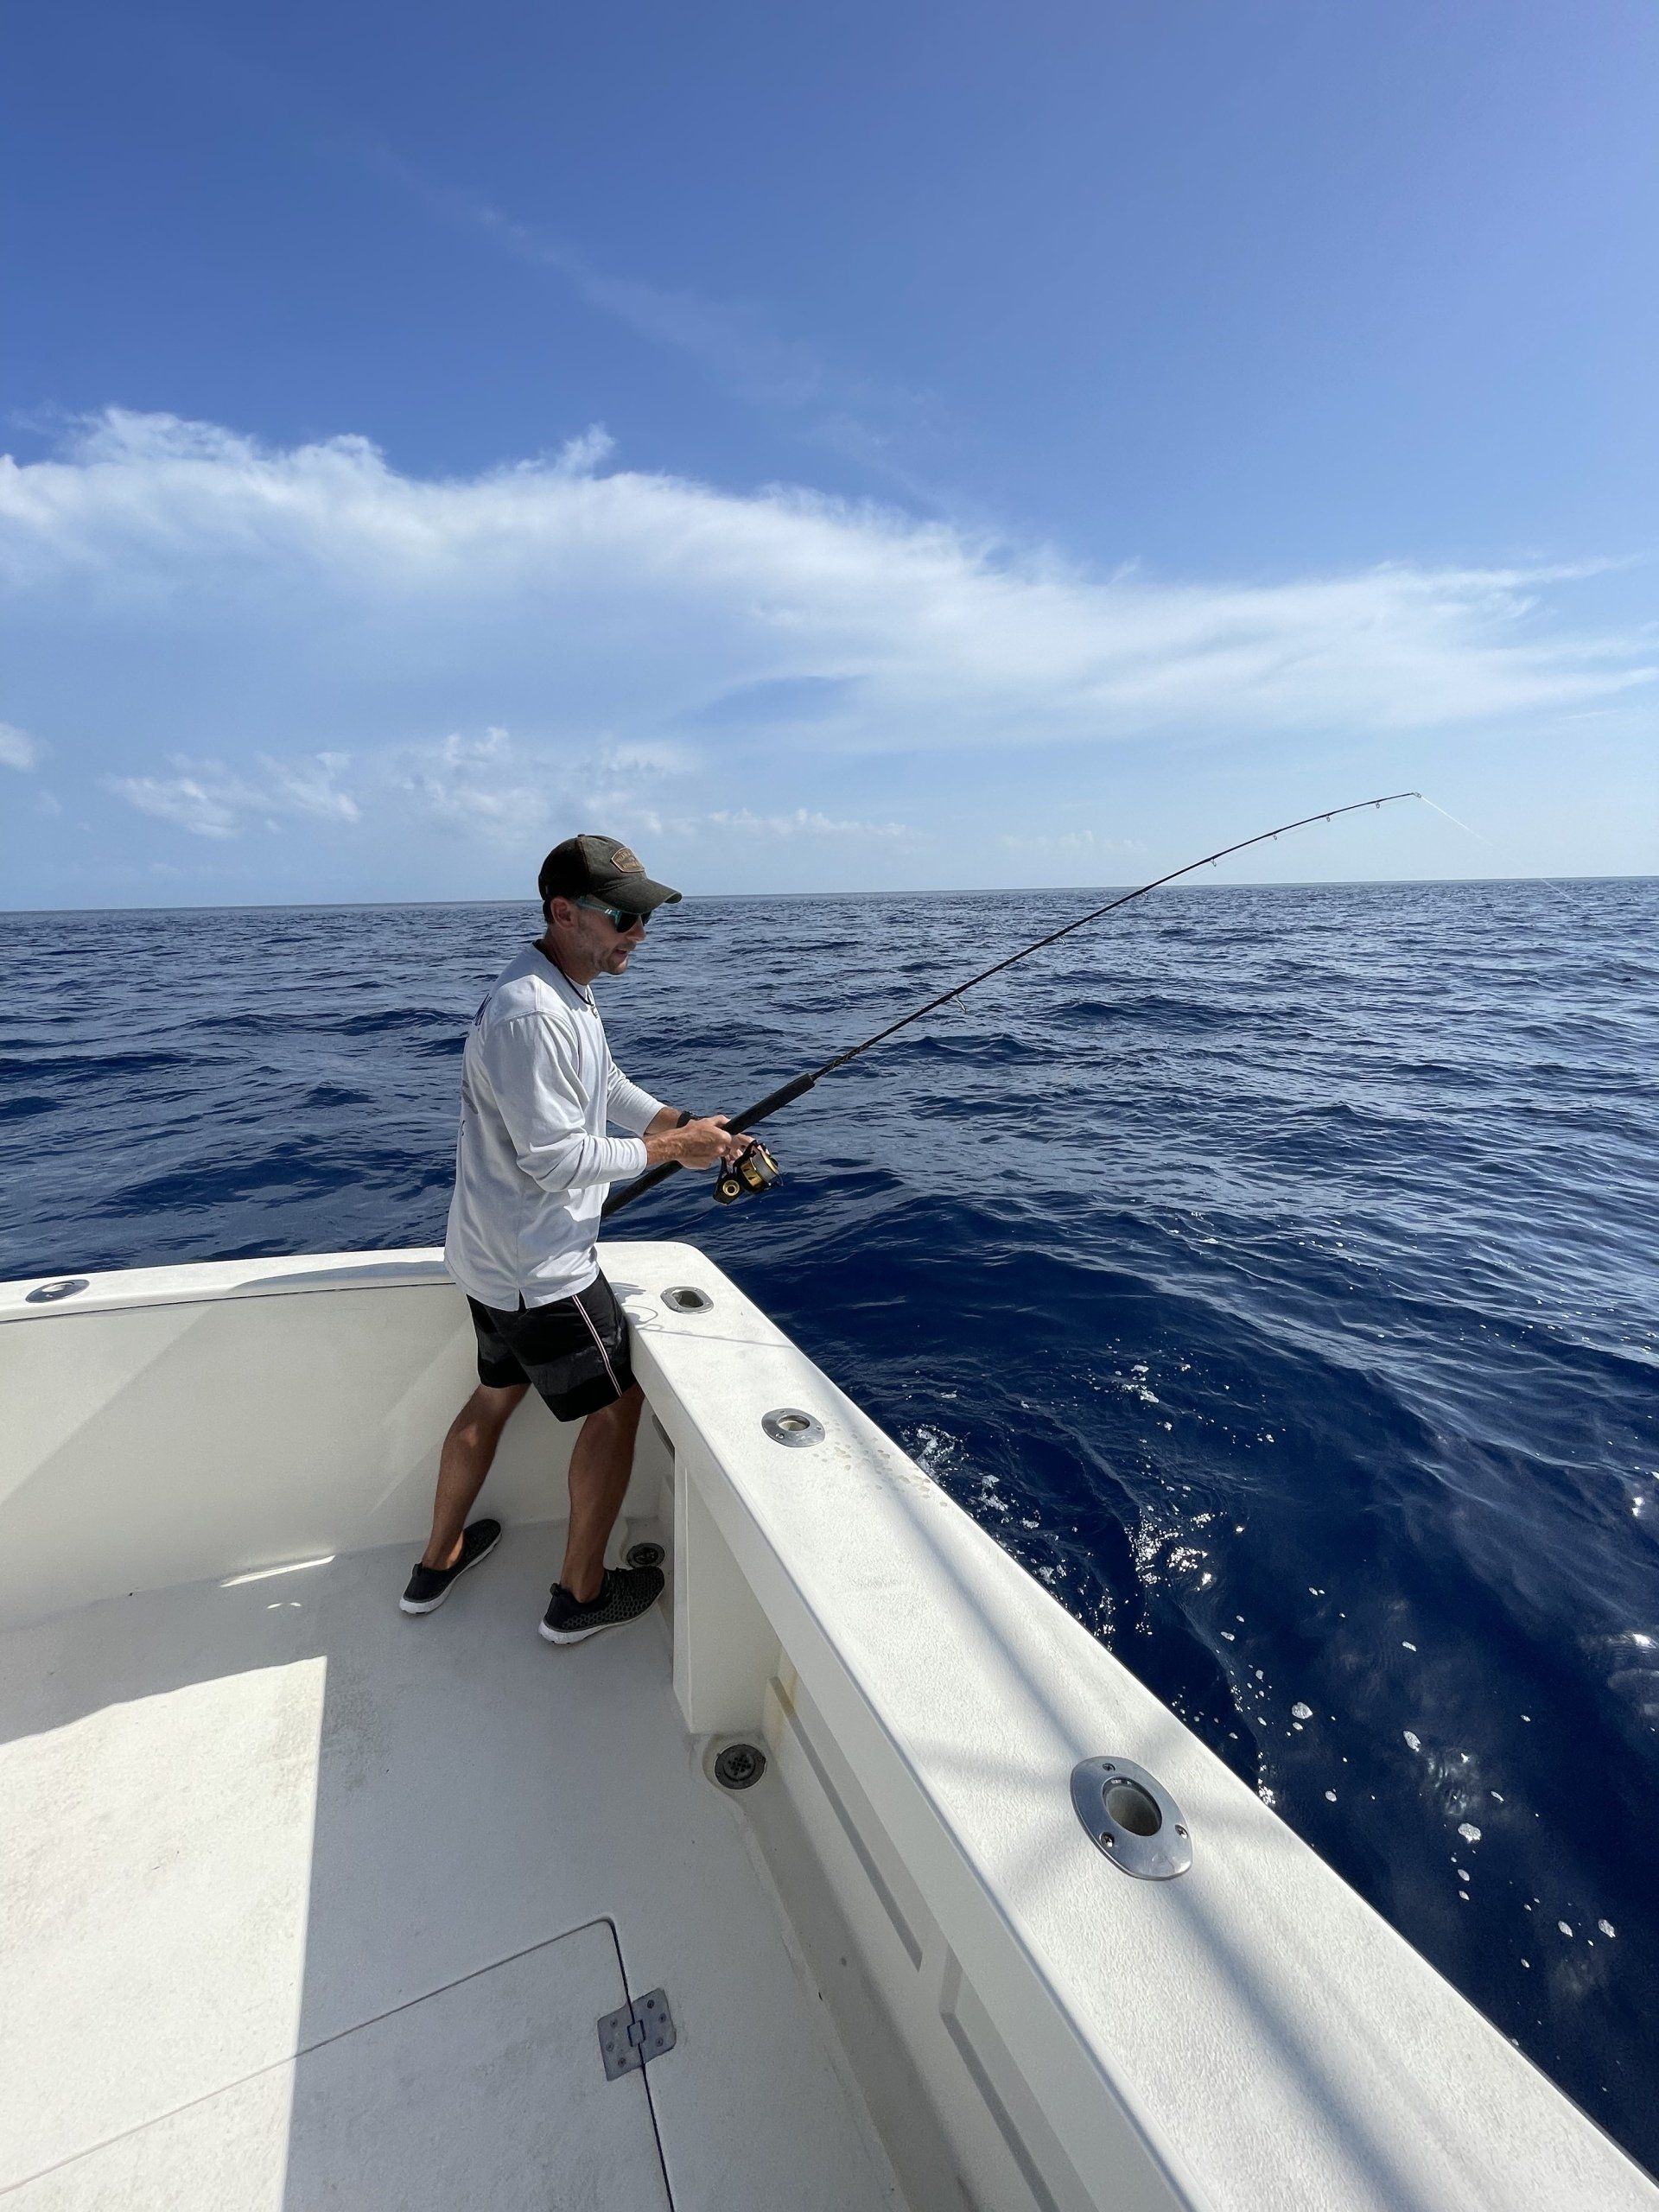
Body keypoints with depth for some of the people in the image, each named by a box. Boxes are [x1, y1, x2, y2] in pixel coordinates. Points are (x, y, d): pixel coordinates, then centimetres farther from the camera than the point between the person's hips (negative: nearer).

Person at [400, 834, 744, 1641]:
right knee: (617, 1402, 6)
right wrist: (672, 1149, -18)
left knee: (499, 1389, 25)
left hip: (495, 1251, 10)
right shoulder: (532, 1014, -28)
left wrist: (689, 1125, 0)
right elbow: (554, 1158, -27)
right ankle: (581, 1596, 25)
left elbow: (611, 1089, 14)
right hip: (539, 1265, -10)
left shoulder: (567, 993, 7)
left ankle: (438, 1561, 45)